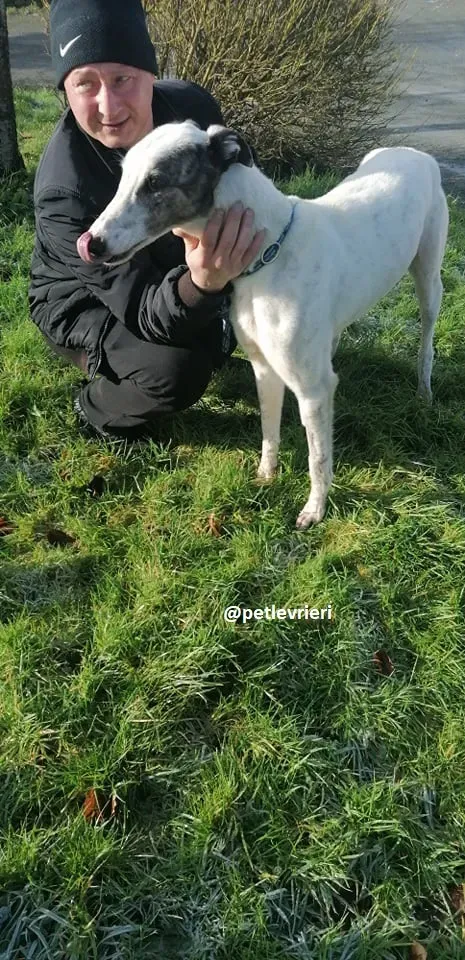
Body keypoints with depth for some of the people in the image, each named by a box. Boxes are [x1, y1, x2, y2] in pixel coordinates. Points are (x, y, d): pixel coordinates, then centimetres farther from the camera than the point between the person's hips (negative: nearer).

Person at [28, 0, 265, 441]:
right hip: (84, 301, -6)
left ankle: (210, 339, 19)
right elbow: (147, 313, -37)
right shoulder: (64, 191, -36)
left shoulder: (192, 106, -20)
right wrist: (203, 283, -58)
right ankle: (98, 412, 1)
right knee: (177, 371, -31)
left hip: (170, 270, 6)